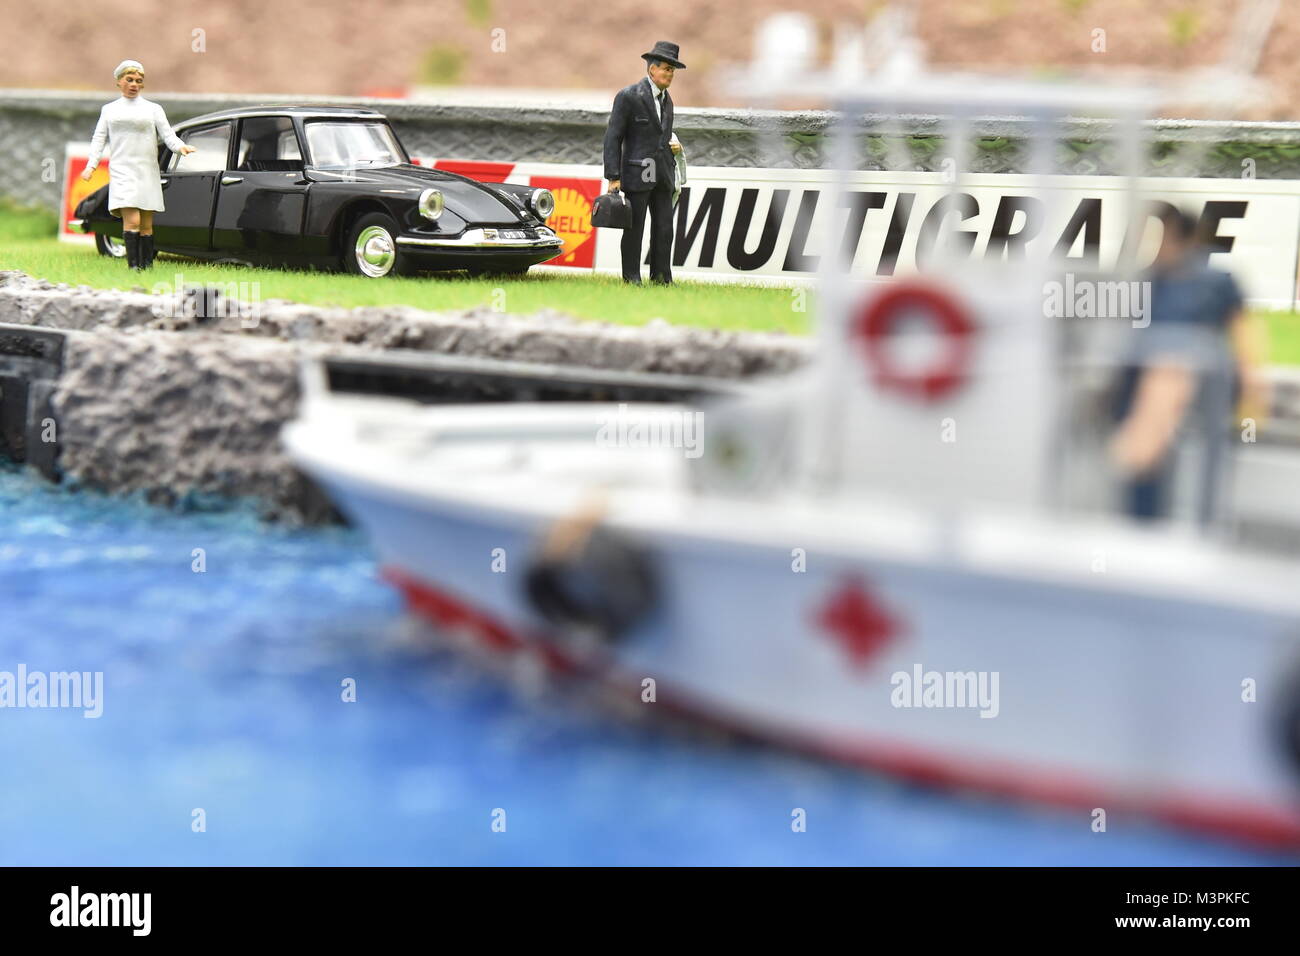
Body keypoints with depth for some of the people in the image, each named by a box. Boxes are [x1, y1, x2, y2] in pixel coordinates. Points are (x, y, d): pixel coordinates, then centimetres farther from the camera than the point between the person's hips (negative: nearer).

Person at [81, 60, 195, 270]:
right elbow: (99, 140, 12)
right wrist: (91, 165, -1)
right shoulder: (109, 110, 16)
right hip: (122, 171, -1)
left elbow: (168, 135, 5)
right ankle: (133, 265, -19)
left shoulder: (153, 109, 13)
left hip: (147, 172, 1)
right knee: (132, 221, -17)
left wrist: (180, 146, -17)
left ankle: (147, 265, 5)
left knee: (146, 225, 1)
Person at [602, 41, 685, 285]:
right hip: (638, 173, -6)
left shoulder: (666, 99, 15)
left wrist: (673, 145, 5)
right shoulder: (628, 96, -7)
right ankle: (631, 277, 5)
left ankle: (661, 276, 8)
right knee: (634, 228, -1)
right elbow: (613, 138, -9)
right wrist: (613, 177, -13)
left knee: (664, 228, 3)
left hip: (663, 174, 6)